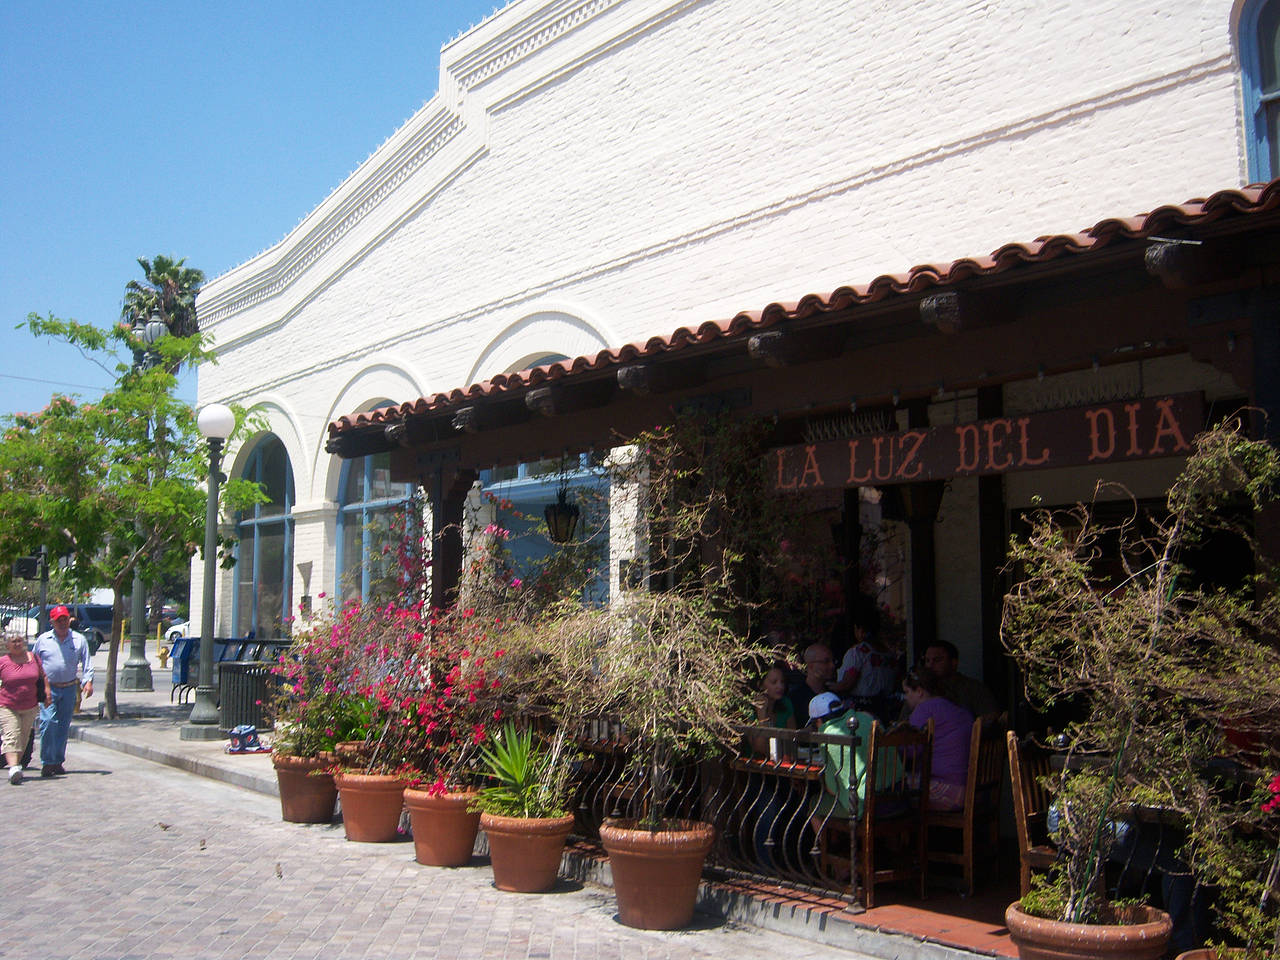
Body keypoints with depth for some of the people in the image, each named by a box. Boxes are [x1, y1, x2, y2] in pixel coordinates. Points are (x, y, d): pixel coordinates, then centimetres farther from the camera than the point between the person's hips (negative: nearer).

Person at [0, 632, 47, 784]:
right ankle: (13, 768, -27)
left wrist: (47, 691, 7)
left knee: (23, 739, 12)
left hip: (29, 708, 4)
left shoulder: (33, 657, 5)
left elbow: (43, 675, 17)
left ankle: (17, 764, 26)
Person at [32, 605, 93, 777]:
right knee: (48, 722, -15)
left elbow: (87, 663, 6)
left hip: (69, 688, 2)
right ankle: (47, 762, -9)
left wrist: (88, 681, -9)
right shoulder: (43, 640, 6)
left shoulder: (79, 640, 7)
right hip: (47, 688, -1)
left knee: (63, 726, 6)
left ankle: (58, 761, 17)